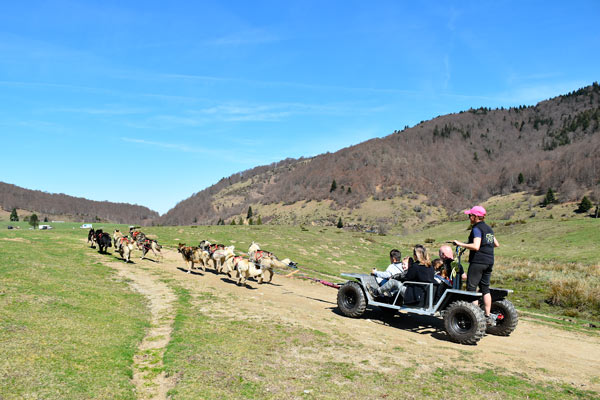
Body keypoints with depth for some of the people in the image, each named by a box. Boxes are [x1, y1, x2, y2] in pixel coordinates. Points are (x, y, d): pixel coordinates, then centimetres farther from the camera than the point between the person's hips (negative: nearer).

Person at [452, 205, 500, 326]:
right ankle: (488, 316, 16)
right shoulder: (488, 228, 14)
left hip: (478, 261, -9)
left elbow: (476, 247, -24)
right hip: (489, 262, 9)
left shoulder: (477, 228, -12)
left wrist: (460, 244, -18)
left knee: (471, 288, -3)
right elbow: (496, 244, 22)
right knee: (485, 288, 14)